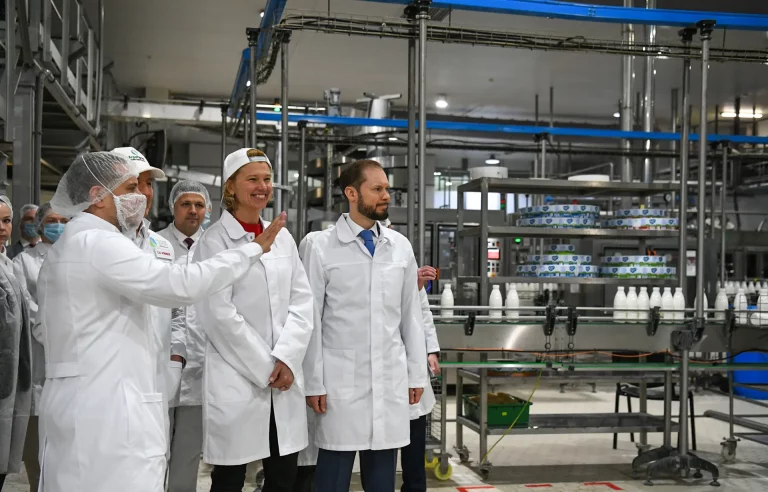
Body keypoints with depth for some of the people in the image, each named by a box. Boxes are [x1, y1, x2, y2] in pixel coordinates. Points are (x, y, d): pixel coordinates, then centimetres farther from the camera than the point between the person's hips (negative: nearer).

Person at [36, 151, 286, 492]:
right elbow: (182, 285, -21)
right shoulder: (99, 242, -14)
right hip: (107, 410, -10)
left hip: (83, 406, 10)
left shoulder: (69, 246, 20)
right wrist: (254, 248, -13)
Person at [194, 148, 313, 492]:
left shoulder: (283, 238, 11)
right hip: (236, 379, -5)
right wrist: (264, 369, -11)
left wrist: (286, 359, -7)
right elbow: (219, 314, -11)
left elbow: (301, 302, 6)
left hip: (284, 377, 5)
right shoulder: (215, 241, -5)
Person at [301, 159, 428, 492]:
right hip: (341, 378, -3)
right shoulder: (322, 247, -4)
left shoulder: (401, 247, 7)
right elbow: (311, 318, -4)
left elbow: (410, 315, 10)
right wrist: (313, 381, -6)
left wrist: (417, 374, 9)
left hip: (391, 379, 3)